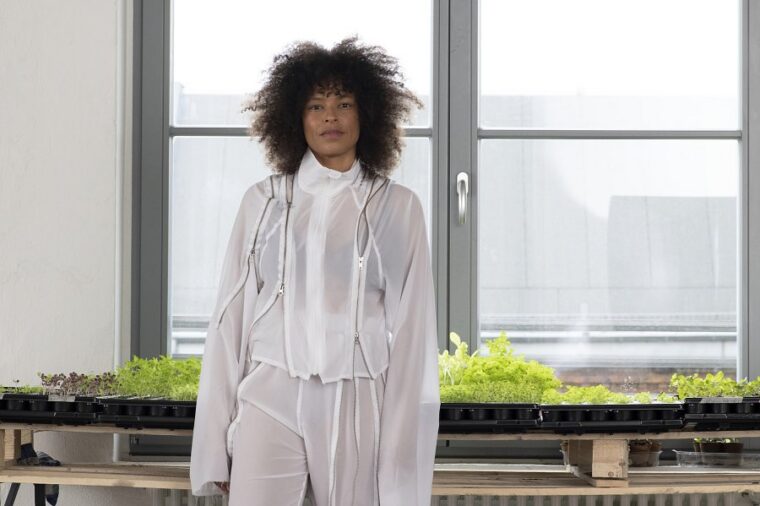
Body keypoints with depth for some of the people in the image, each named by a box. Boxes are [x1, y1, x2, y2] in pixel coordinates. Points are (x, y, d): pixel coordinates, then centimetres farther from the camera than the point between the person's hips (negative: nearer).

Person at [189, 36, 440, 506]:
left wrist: (402, 454, -4)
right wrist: (215, 448, 3)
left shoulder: (397, 207, 4)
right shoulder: (263, 201, 8)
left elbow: (411, 328, 2)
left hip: (357, 403, 0)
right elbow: (231, 316, 7)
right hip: (271, 397, 1)